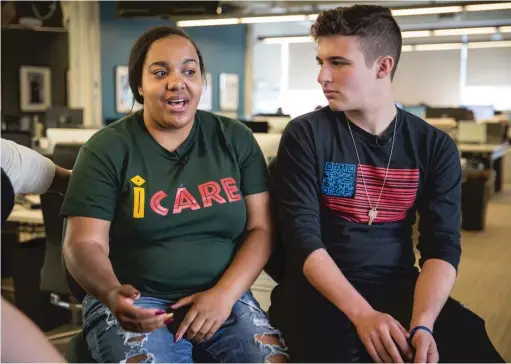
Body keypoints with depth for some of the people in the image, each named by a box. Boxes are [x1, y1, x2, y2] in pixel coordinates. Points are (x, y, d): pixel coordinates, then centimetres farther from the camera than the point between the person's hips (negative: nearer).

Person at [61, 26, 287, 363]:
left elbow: (261, 228, 2)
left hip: (224, 297, 2)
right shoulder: (107, 149, -1)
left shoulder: (236, 139, 5)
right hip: (137, 303, -1)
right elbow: (84, 244, -6)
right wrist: (113, 295, -27)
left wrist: (224, 294, -14)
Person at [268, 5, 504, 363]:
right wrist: (362, 314, -22)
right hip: (322, 291, -2)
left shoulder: (435, 146, 3)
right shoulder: (305, 135, -4)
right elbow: (303, 238, -10)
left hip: (401, 289, 3)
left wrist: (422, 323, -21)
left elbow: (442, 246, -3)